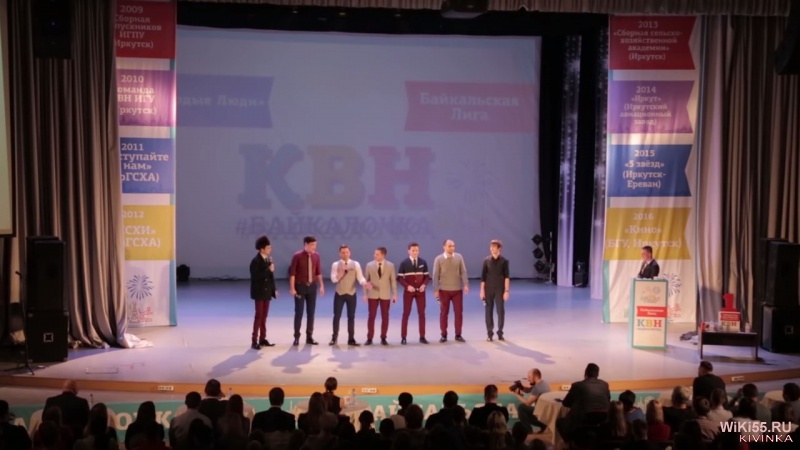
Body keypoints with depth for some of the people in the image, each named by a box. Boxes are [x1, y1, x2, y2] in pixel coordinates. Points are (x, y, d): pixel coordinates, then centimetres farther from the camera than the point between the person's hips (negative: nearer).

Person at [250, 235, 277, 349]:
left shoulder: (268, 259, 8)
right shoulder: (255, 261, -14)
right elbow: (256, 277, -22)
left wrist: (274, 289, 10)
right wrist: (268, 270, -24)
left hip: (267, 291, 7)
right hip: (259, 292, -7)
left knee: (264, 316, 11)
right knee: (259, 315, -7)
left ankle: (262, 339, 18)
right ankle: (254, 341, -3)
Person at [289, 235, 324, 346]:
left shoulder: (316, 256, 2)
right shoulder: (297, 256, -11)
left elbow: (318, 271, 9)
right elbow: (292, 272, -11)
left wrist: (321, 285, 7)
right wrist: (292, 288, -14)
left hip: (312, 286, 4)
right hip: (300, 286, -4)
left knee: (311, 312, 8)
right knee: (299, 312, 1)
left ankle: (309, 337, 17)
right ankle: (297, 337, 10)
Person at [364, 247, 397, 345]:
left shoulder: (390, 266, -1)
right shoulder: (369, 265, 0)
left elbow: (393, 281, 1)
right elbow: (366, 280, 3)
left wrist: (394, 294, -3)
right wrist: (365, 293, -1)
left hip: (385, 295, 0)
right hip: (373, 294, 0)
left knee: (385, 317, 4)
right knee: (371, 316, 1)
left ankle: (383, 338, 13)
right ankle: (369, 338, 7)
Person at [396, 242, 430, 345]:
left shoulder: (423, 262, 2)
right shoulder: (404, 263, -5)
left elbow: (427, 276, 6)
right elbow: (399, 278, -5)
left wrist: (424, 285, -13)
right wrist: (407, 286, -18)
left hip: (420, 291, 2)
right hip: (408, 291, -2)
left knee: (422, 313, 5)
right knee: (406, 313, 2)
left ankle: (422, 337, 12)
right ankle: (403, 337, 6)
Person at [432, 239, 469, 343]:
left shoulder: (459, 257, 1)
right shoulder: (439, 259, -4)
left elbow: (463, 272, -1)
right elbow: (436, 275, -4)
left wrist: (466, 284, -12)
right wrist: (436, 290, -7)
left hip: (457, 289, 1)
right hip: (444, 290, -1)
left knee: (459, 312, 3)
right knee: (444, 312, 5)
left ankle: (458, 335, 12)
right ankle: (444, 335, 12)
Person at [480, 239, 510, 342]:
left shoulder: (504, 261, -2)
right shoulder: (486, 260, 2)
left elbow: (506, 277, -2)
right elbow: (483, 276, 3)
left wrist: (506, 291, -8)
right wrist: (482, 290, -2)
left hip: (499, 289, -1)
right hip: (488, 289, 1)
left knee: (501, 311, -1)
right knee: (489, 311, 3)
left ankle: (500, 333, 10)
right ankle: (489, 333, 10)